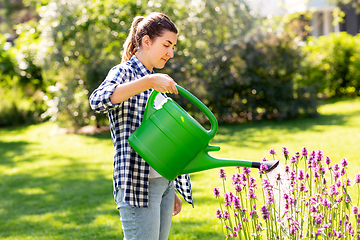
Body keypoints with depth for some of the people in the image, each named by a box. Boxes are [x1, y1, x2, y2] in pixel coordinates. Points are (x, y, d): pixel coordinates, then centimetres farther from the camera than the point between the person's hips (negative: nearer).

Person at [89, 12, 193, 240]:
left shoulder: (156, 84, 20)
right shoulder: (124, 72, -5)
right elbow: (98, 101, -28)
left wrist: (172, 191, 22)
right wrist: (148, 82, -36)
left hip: (164, 182, 8)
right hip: (138, 183, -8)